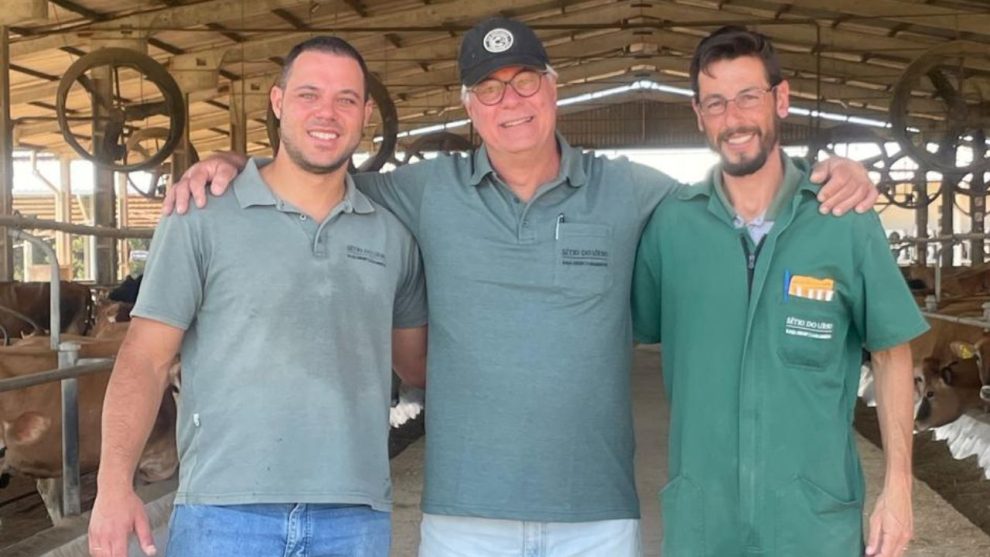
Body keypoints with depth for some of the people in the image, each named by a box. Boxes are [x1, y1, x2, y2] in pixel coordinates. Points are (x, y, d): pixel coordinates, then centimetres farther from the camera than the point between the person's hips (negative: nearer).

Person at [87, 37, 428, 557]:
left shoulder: (392, 235, 9)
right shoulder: (201, 219, 0)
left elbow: (418, 361, 16)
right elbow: (145, 359, -2)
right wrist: (114, 483, -11)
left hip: (356, 515, 3)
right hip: (223, 510, -2)